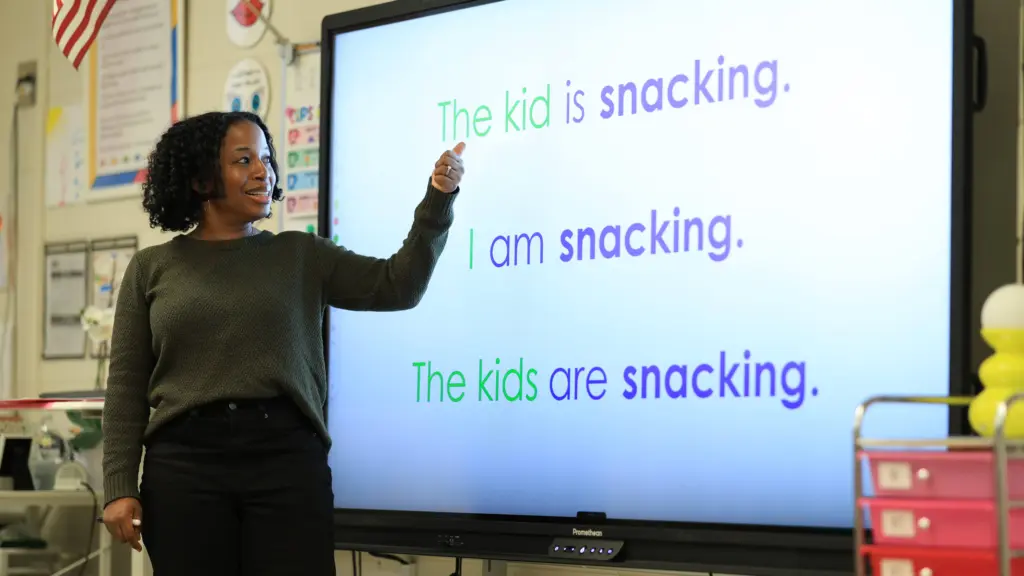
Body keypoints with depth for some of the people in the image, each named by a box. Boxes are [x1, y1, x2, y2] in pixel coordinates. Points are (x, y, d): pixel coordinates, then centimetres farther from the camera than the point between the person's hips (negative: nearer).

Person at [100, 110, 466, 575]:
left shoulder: (301, 256, 12)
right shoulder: (152, 269, 9)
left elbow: (398, 286, 3)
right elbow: (127, 386, 6)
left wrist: (437, 201, -10)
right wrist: (119, 487, -2)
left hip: (287, 459, 0)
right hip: (184, 461, 0)